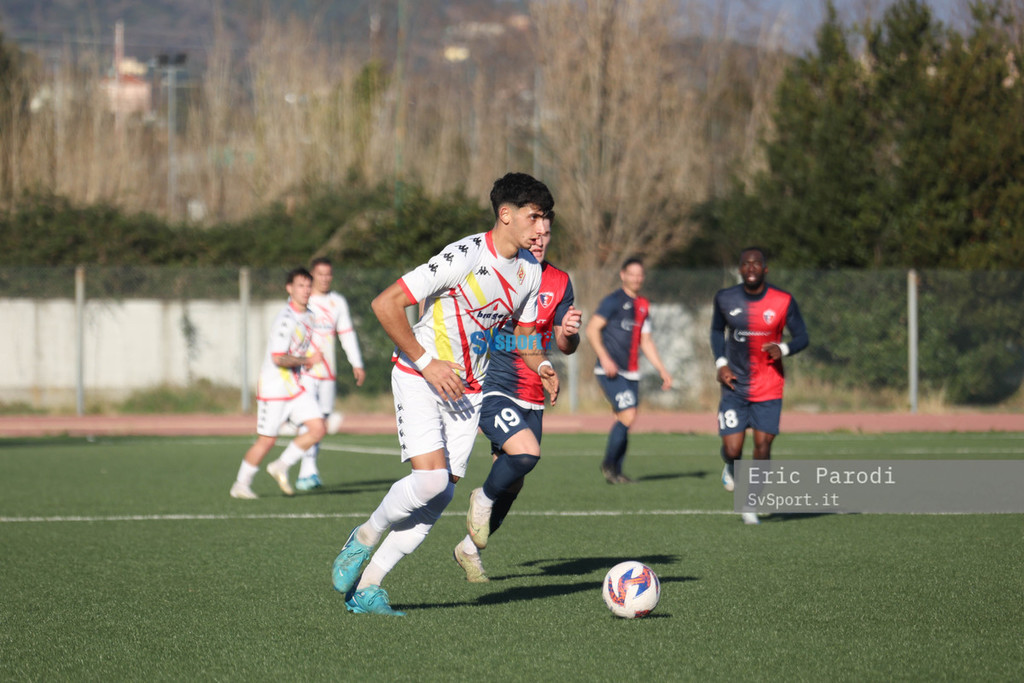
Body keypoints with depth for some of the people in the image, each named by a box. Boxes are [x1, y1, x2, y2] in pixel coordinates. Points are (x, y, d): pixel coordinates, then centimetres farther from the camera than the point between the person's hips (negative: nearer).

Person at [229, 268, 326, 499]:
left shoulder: (308, 316, 9)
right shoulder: (285, 320, -21)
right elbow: (278, 359, -26)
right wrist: (307, 360, -21)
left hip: (295, 386, 8)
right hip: (274, 386, -8)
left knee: (317, 429, -4)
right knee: (266, 441, -2)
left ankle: (281, 466, 11)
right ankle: (241, 484, 16)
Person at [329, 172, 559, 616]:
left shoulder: (530, 270, 3)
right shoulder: (465, 257, -21)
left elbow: (522, 332, 19)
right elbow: (385, 304, -21)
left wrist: (539, 364, -3)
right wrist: (427, 363, -20)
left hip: (469, 389, 7)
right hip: (419, 377, -7)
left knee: (442, 495, -1)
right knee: (430, 479, -22)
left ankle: (365, 588, 7)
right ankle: (364, 538, 6)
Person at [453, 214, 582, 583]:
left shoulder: (559, 282, 7)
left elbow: (566, 346, 8)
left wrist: (568, 333, -16)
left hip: (531, 399, 5)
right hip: (490, 390, -5)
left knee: (512, 485, 8)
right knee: (526, 452, -28)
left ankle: (469, 549, 29)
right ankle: (483, 499, 1)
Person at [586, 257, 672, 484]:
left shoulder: (642, 305, 17)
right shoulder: (613, 301, -6)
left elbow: (646, 341, 24)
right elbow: (592, 329, -10)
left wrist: (662, 370, 19)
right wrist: (604, 358, -21)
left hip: (631, 374, 7)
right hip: (611, 371, -7)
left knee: (625, 421, 5)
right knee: (628, 416, -16)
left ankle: (616, 472, 12)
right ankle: (608, 464, -3)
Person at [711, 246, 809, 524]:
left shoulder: (783, 302, -8)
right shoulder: (725, 299, -3)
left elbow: (802, 337, 1)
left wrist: (783, 349, -21)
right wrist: (720, 364, 0)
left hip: (769, 389, -1)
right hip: (735, 386, 1)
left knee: (762, 447, -4)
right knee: (732, 449, -8)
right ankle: (731, 468, 31)